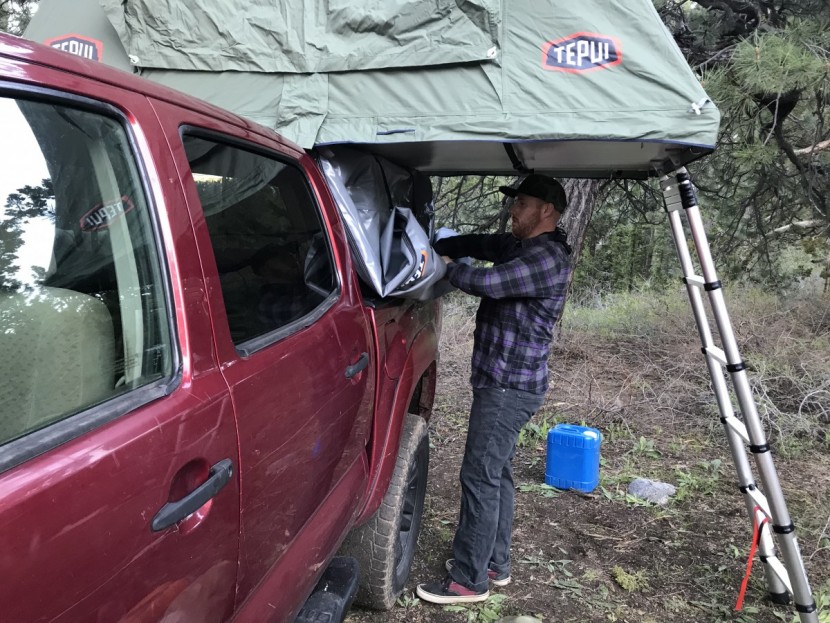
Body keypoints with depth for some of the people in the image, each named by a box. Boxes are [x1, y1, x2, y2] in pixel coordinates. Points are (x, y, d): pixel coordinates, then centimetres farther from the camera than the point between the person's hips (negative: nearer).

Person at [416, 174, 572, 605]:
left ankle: (469, 580, 5)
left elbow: (486, 282, -26)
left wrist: (447, 266, -8)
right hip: (506, 382, 10)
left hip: (510, 386, -10)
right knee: (497, 474, 15)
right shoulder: (524, 248, 14)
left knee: (480, 477, -6)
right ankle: (495, 563, 27)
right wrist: (432, 246, 3)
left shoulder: (546, 257, -17)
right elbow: (478, 244, 18)